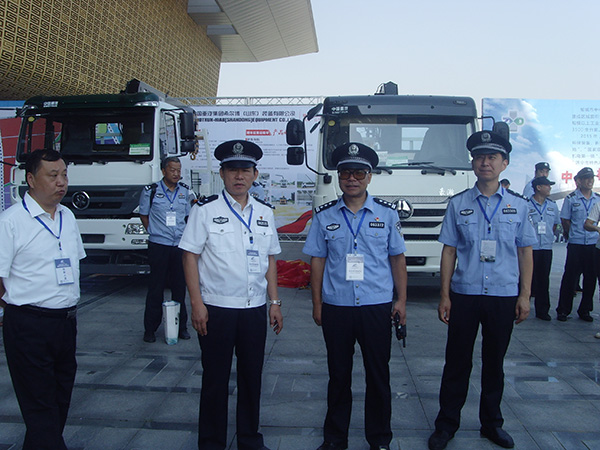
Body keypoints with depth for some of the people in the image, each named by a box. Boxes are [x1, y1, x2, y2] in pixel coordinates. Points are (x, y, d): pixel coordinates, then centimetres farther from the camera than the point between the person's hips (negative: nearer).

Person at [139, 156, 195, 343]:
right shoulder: (151, 191, -1)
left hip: (180, 246, 3)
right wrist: (155, 232, 1)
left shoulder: (186, 192, 9)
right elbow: (144, 215, 8)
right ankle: (150, 329, 12)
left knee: (180, 287, 9)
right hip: (158, 246, -3)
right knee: (156, 288, 2)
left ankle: (181, 326, 20)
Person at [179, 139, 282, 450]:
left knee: (252, 377, 13)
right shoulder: (205, 211, -4)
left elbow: (270, 259, 13)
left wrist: (274, 302, 9)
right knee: (215, 379, 7)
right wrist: (197, 304, -11)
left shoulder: (265, 213, 9)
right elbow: (190, 257, -6)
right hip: (216, 310, -4)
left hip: (255, 309, 4)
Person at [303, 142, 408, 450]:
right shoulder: (324, 216, 2)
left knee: (378, 375, 9)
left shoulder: (387, 214, 3)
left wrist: (401, 300, 4)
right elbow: (317, 261, 4)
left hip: (377, 306, 0)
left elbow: (397, 258, 7)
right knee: (339, 375, 13)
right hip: (336, 308, 1)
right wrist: (317, 304, 2)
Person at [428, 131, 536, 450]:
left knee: (494, 363, 14)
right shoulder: (458, 204, 1)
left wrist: (525, 295, 2)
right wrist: (444, 296, -2)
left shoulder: (518, 206, 5)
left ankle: (492, 423, 31)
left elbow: (525, 252, 7)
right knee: (457, 362, 7)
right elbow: (449, 251, 0)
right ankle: (447, 424, 21)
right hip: (464, 295, -1)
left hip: (504, 296, 1)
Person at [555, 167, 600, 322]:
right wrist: (574, 233, 3)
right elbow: (564, 220, 4)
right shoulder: (571, 198, 0)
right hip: (576, 244, -3)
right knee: (570, 277, -1)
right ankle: (563, 310, 7)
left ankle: (585, 310, 19)